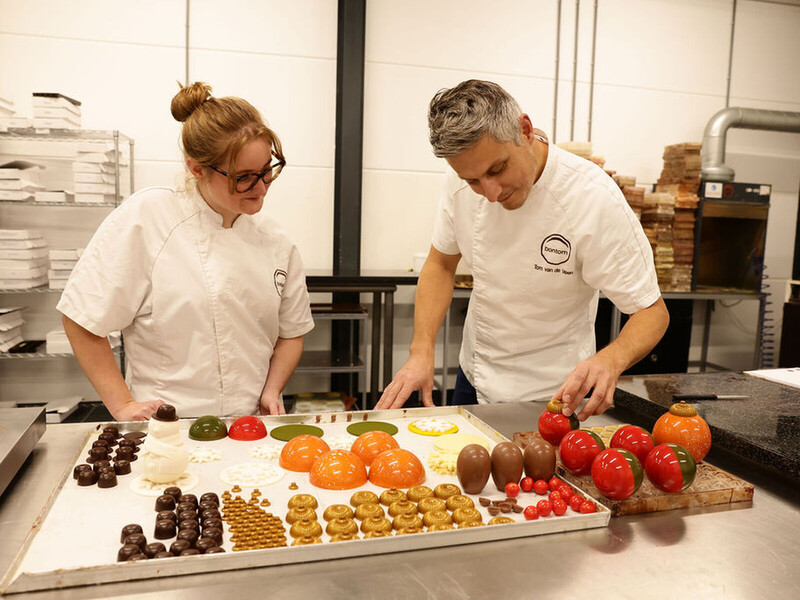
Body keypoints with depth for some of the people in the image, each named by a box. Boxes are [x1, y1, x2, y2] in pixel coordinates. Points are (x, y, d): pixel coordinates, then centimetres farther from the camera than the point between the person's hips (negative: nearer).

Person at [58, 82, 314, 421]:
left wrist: (271, 391, 3)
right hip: (168, 428, -3)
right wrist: (123, 405, -4)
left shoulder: (276, 244, 7)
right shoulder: (146, 217, -6)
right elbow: (82, 318, -3)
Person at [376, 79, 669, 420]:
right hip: (474, 379, 5)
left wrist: (609, 360, -43)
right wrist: (421, 350, -14)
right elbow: (441, 264, 0)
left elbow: (652, 311, -21)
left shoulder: (594, 200, -27)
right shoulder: (461, 180, -14)